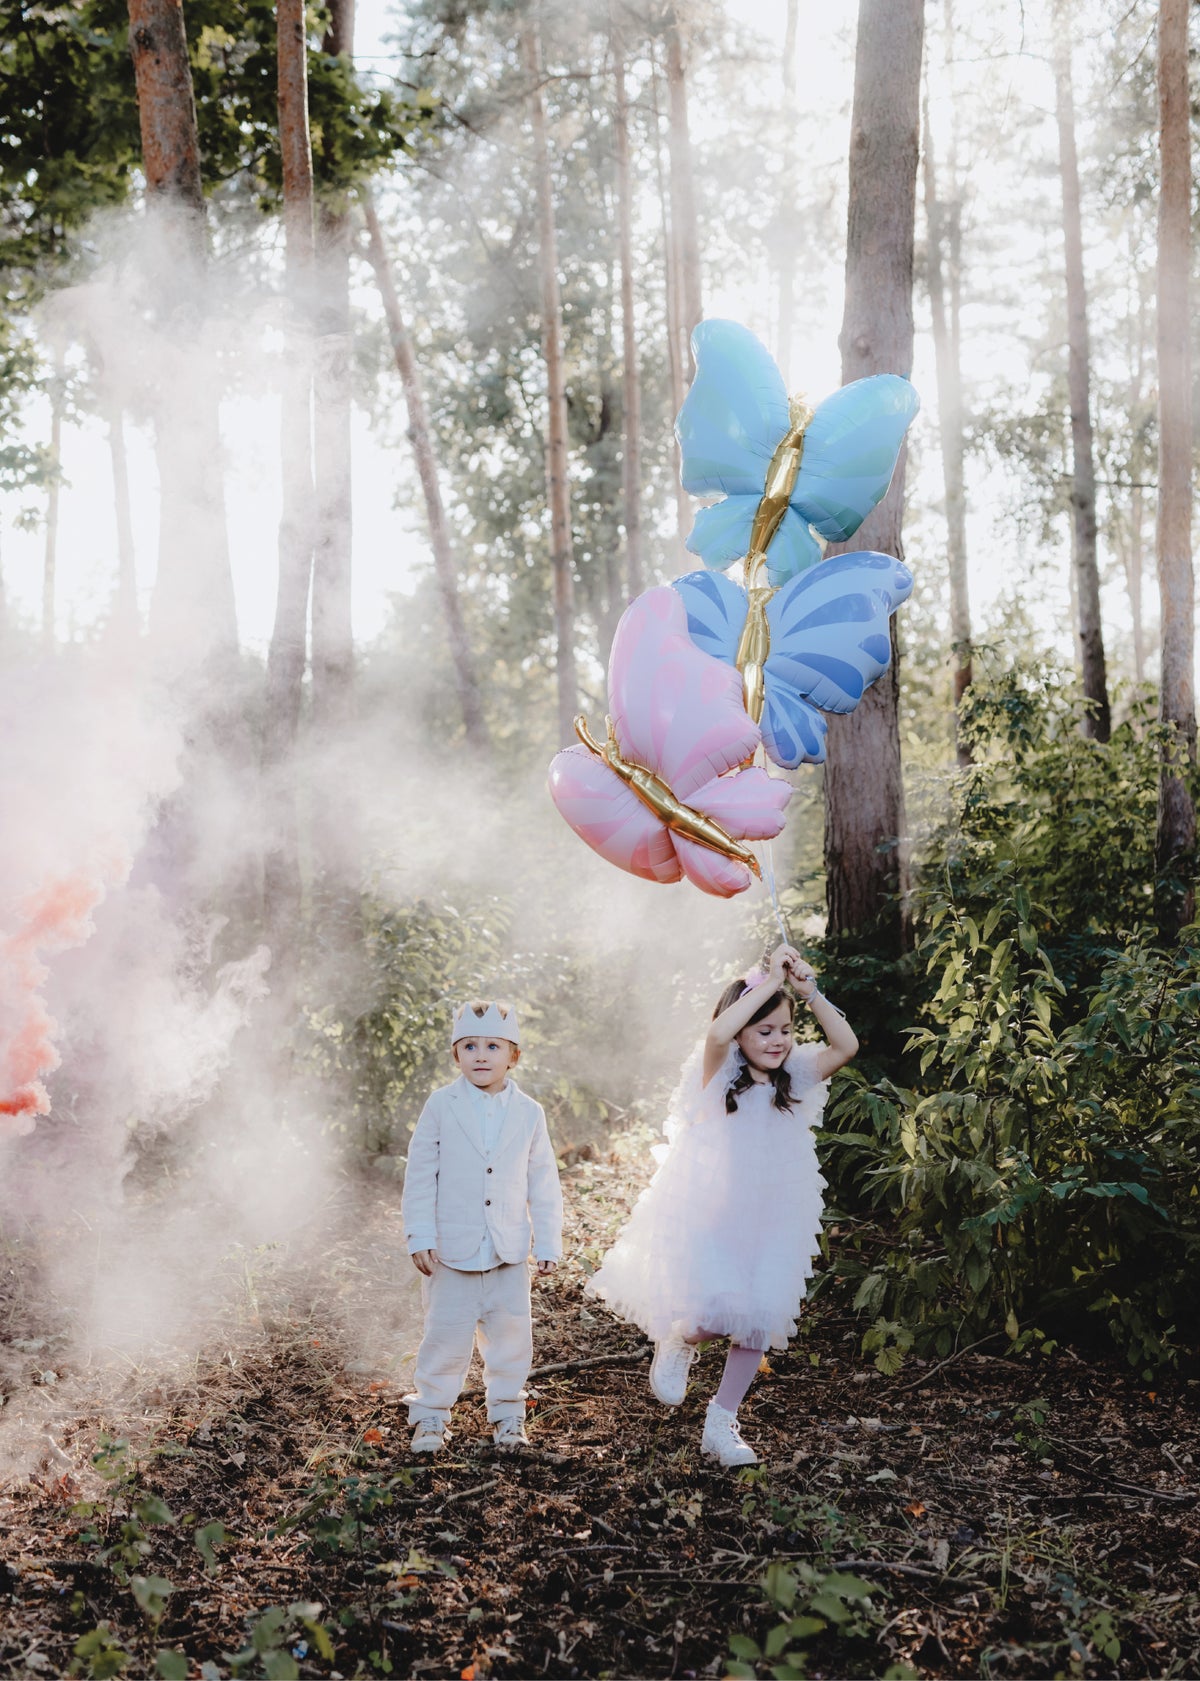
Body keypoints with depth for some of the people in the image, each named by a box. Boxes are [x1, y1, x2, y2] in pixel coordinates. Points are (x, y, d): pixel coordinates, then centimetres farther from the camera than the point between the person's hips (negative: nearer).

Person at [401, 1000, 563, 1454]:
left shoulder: (529, 1113, 1)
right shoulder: (441, 1106, -5)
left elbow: (543, 1183, 6)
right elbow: (420, 1175, -2)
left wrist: (548, 1244, 4)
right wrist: (420, 1237, -6)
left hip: (509, 1251, 2)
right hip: (452, 1249, -2)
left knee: (511, 1334, 7)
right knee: (446, 1334, 3)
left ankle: (507, 1415, 24)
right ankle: (430, 1415, 20)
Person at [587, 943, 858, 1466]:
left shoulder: (794, 1078, 3)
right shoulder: (719, 1075, -8)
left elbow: (846, 1045, -10)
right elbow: (718, 1033, -31)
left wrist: (809, 990, -17)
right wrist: (769, 981, -27)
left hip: (770, 1222, 4)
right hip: (708, 1218, -4)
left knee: (761, 1322, 3)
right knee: (720, 1314, -18)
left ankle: (721, 1423, 22)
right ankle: (676, 1342, 18)